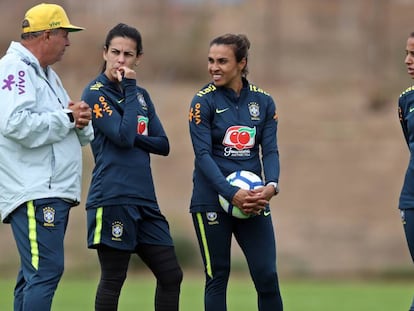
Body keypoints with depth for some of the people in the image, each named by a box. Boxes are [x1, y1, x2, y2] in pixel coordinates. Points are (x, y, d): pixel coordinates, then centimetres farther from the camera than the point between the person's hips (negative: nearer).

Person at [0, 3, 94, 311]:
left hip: (55, 192, 10)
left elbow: (76, 134, 25)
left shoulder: (48, 75, 23)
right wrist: (67, 118, -14)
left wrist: (80, 122, 1)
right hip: (34, 191, -10)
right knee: (46, 271, -17)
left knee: (35, 274, 10)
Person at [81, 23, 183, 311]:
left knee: (171, 275, 6)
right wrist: (129, 90, -11)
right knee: (112, 281, -3)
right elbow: (124, 136, -17)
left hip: (145, 200, 7)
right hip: (113, 198, -7)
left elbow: (163, 144, 9)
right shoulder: (96, 93, -5)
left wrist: (134, 138, -8)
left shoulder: (142, 95, 16)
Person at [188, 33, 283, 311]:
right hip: (212, 201, -2)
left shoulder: (263, 102, 5)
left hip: (252, 199, 3)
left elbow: (270, 150, 0)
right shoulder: (204, 101, -5)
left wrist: (271, 185, -21)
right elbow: (203, 154, -12)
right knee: (217, 276, 2)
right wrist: (232, 193, -24)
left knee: (267, 275, -3)